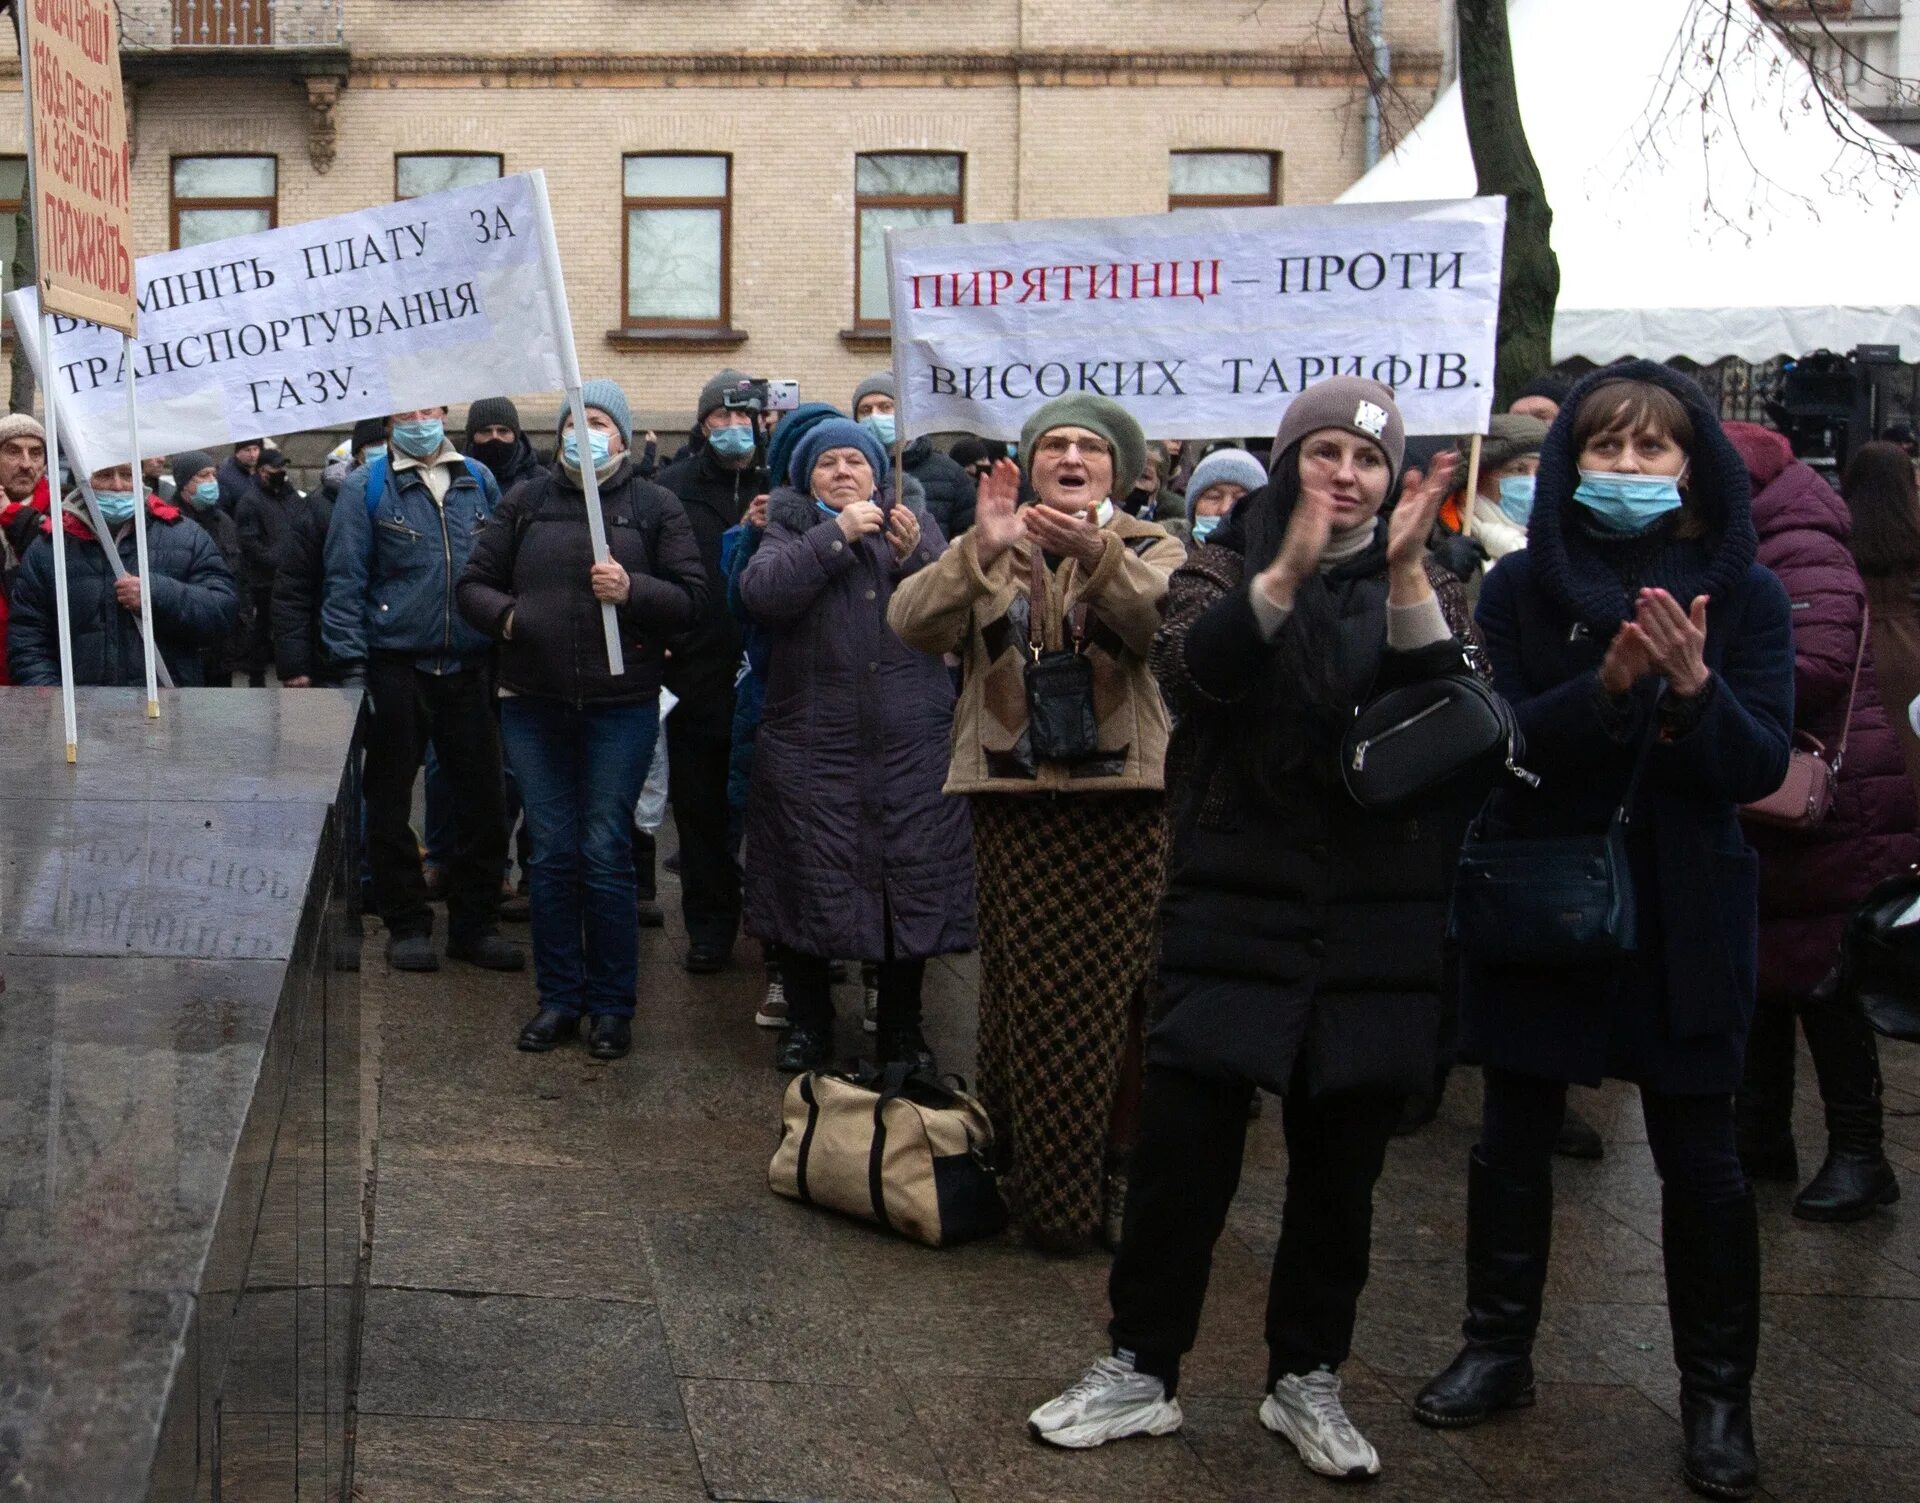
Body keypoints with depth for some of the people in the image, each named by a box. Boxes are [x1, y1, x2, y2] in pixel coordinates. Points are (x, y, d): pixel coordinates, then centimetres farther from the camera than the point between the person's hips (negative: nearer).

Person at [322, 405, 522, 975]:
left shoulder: (478, 481, 9)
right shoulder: (366, 488, -1)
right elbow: (344, 582, -5)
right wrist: (351, 667, -11)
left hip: (469, 668, 3)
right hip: (397, 667, -3)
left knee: (483, 798, 5)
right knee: (391, 801, 6)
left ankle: (475, 922, 18)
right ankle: (407, 925, 18)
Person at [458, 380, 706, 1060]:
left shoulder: (654, 506, 3)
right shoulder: (526, 501, 8)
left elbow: (691, 597, -1)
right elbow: (473, 583, 10)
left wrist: (632, 590, -19)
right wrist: (503, 614, -11)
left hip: (620, 704, -2)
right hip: (533, 703, 2)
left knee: (605, 854, -1)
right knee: (551, 854, 7)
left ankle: (612, 1005, 11)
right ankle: (559, 997, 17)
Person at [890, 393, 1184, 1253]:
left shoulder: (1149, 550, 8)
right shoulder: (990, 556, 12)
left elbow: (1169, 618, -16)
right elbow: (912, 623, -7)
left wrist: (1099, 554, -34)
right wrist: (978, 552, -23)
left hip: (1123, 806, -1)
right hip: (1014, 805, 2)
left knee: (1108, 998, -2)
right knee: (1024, 997, 2)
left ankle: (1116, 1182, 10)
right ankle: (1031, 1177, 13)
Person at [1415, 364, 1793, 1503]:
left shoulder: (1743, 595, -2)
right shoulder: (1524, 589, -1)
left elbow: (1761, 767, -7)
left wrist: (1691, 688, -25)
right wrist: (1606, 688, -25)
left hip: (1684, 908, -1)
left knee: (1701, 1157, 3)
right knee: (1514, 1137, 10)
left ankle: (1719, 1397, 17)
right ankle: (1500, 1351, 27)